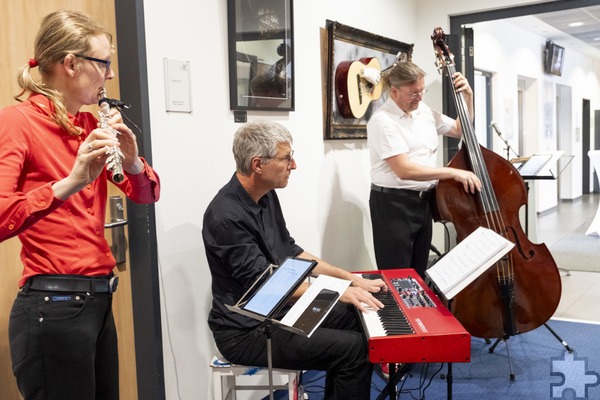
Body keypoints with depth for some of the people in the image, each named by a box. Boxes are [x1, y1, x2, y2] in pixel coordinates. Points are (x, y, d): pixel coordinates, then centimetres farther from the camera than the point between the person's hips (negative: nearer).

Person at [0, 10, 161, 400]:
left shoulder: (89, 125, 9)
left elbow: (146, 193, 11)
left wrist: (131, 159, -8)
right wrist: (71, 182, -31)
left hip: (99, 299, 7)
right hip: (52, 306, -7)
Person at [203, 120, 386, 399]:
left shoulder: (266, 196, 4)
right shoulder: (227, 217, -25)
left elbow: (290, 252, 13)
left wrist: (350, 278, 8)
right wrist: (340, 294, -21)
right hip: (246, 332, -9)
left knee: (352, 317, 13)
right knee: (355, 348, -16)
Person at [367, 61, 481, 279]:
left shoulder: (424, 111, 8)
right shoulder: (383, 120, -16)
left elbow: (460, 130, 22)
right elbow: (404, 170, -24)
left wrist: (468, 96, 7)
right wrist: (453, 173, -23)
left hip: (423, 202, 8)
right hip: (393, 205, -7)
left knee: (418, 275, 15)